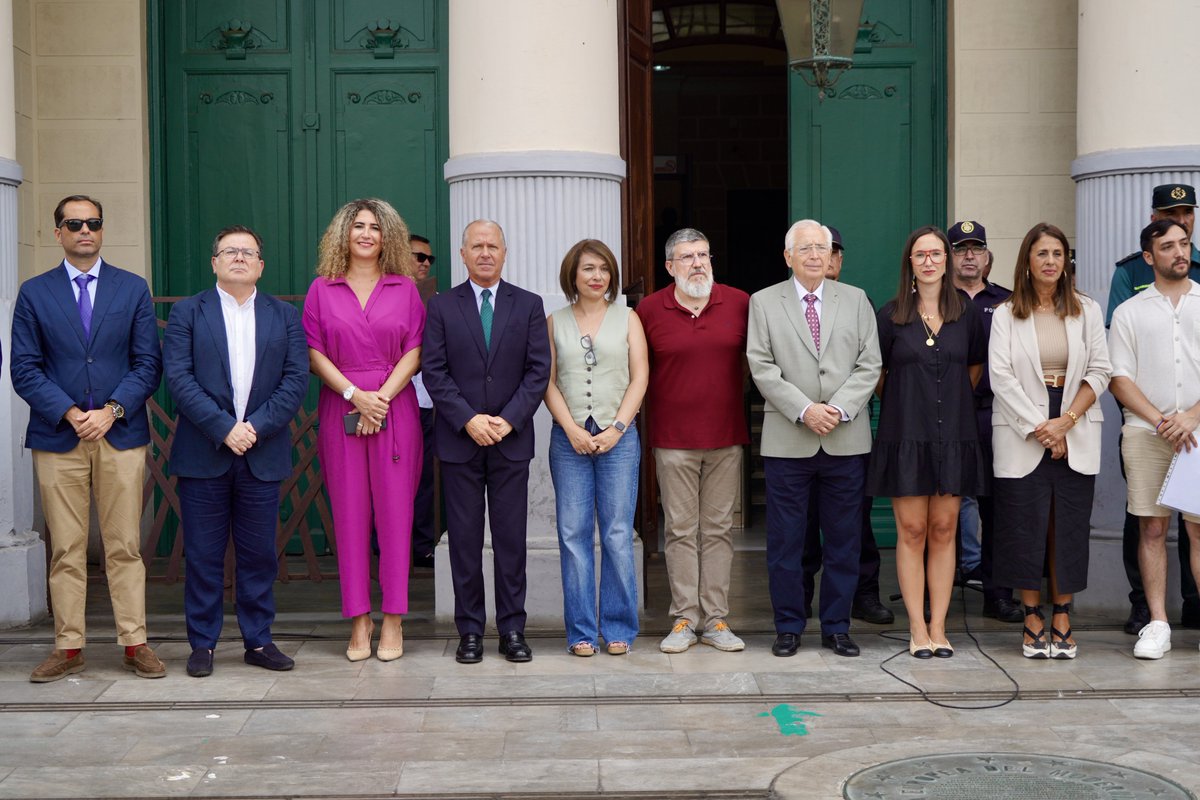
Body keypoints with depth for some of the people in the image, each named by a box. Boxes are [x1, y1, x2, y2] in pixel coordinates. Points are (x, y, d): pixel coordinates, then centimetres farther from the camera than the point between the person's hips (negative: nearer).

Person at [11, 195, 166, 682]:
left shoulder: (133, 289, 9)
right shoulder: (34, 293, 7)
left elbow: (148, 363, 4)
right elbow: (24, 368, 2)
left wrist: (111, 410, -10)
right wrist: (69, 413, -11)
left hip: (121, 435, 0)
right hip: (58, 438, 0)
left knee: (125, 547, 2)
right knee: (65, 550, 3)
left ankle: (134, 644, 6)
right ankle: (68, 648, 9)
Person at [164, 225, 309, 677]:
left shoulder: (284, 317, 11)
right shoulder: (187, 313, 5)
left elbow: (296, 379, 2)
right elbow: (179, 378, -5)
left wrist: (257, 427, -11)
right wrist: (224, 428, -14)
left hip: (262, 454, 2)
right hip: (202, 453, -2)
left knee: (259, 554, 6)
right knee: (203, 555, 3)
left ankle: (258, 641, 16)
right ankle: (202, 644, 12)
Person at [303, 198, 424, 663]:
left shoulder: (405, 288, 8)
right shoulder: (322, 289, 8)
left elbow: (415, 351, 1)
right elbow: (313, 351, 2)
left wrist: (382, 396, -11)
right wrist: (355, 394, -10)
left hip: (395, 409, 0)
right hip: (340, 409, 1)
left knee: (394, 511, -2)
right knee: (349, 514, 1)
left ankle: (393, 621, 6)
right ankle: (359, 620, 9)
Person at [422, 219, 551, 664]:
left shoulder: (529, 306, 6)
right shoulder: (442, 307, 5)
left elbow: (539, 370, 1)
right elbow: (434, 372, -2)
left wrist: (508, 419, -11)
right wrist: (468, 420, -13)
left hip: (511, 440, 0)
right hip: (459, 441, 0)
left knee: (511, 539, 3)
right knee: (464, 539, 3)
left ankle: (512, 629, 10)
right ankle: (470, 631, 10)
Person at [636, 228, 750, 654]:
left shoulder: (740, 303, 2)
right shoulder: (649, 309, 0)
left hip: (726, 438, 1)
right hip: (672, 439, -1)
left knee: (718, 529, 6)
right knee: (681, 530, 3)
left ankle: (715, 619, 12)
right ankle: (684, 619, 9)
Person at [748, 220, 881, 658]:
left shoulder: (856, 300, 10)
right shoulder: (764, 302, 5)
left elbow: (869, 365, 4)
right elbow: (762, 368, -3)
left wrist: (838, 409, -10)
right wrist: (804, 410, -13)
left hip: (846, 438, 2)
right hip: (787, 441, -1)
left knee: (844, 539, 6)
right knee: (785, 540, 3)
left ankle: (836, 626, 17)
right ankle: (788, 626, 14)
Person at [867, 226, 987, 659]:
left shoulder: (966, 312, 6)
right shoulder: (891, 315, 1)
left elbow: (975, 367, 18)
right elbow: (876, 373, 9)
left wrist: (953, 401, 14)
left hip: (953, 434, 2)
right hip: (905, 434, -1)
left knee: (943, 530, 4)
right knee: (912, 531, -1)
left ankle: (938, 627, 10)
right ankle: (917, 628, 6)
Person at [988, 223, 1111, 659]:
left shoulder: (1087, 310, 8)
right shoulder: (1006, 314, 4)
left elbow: (1099, 372, 3)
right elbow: (1001, 377, -4)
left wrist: (1065, 421, -10)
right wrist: (1039, 428, -11)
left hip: (1076, 438, 1)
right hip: (1022, 437, -1)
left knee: (1069, 527, 1)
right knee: (1025, 526, -1)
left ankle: (1062, 620, 9)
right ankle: (1033, 621, 9)